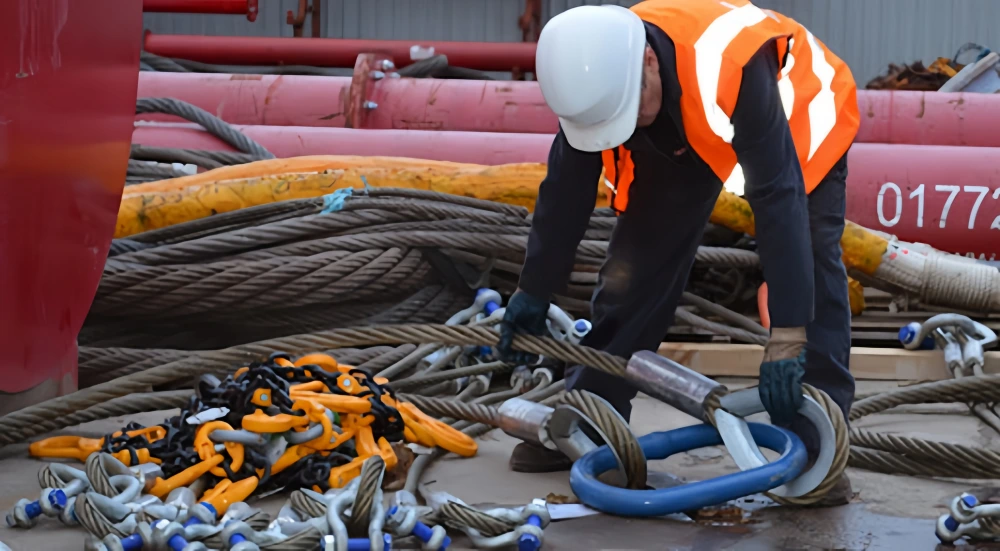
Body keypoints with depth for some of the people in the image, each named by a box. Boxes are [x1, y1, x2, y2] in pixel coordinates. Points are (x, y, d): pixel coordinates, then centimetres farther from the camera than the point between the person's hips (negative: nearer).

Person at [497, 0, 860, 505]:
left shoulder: (732, 65, -46)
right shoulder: (595, 76, -28)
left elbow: (779, 198, -46)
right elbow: (567, 190, -13)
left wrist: (787, 339, -48)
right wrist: (533, 294, -5)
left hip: (794, 118, -4)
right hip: (681, 131, 5)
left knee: (812, 268, -20)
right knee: (635, 264, -2)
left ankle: (818, 446, -17)